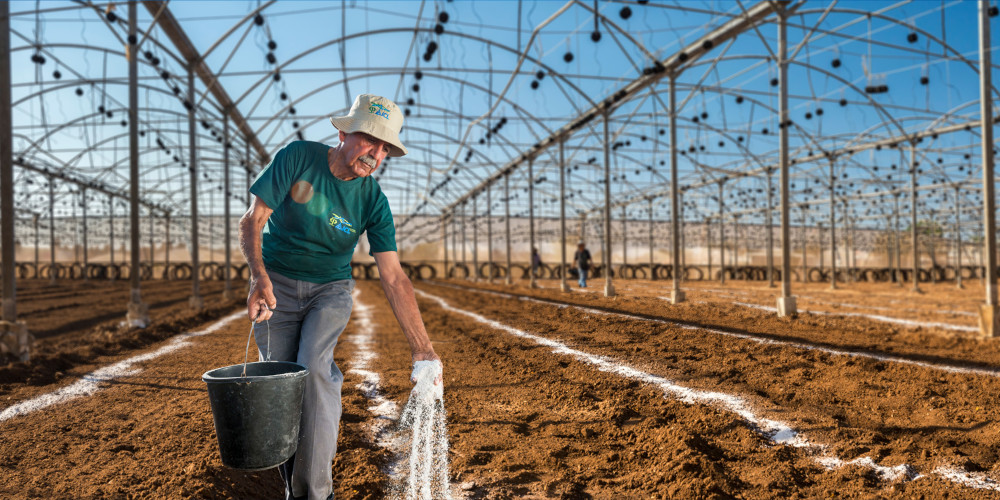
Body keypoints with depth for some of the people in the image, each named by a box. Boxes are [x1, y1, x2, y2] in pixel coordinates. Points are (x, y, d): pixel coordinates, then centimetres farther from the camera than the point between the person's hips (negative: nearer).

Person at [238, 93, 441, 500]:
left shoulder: (373, 201, -13)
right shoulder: (297, 158, -14)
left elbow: (393, 277, -17)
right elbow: (252, 220, -12)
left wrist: (421, 347, -25)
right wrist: (259, 276, -31)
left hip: (330, 289, 0)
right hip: (276, 284, 1)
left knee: (314, 369, -23)